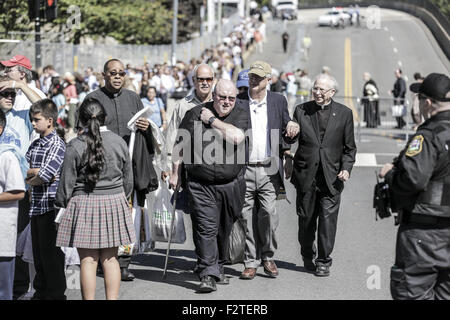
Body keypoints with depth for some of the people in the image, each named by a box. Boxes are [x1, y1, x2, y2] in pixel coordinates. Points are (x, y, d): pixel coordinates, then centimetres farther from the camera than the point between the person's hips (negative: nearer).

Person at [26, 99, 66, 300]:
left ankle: (56, 294, 5)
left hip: (50, 205, -8)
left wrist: (30, 177, -3)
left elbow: (45, 176, -20)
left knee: (51, 252, -3)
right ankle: (41, 292, 21)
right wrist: (36, 173, -8)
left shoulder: (57, 145, -10)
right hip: (36, 206, 8)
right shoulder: (34, 145, 15)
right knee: (38, 252, 13)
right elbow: (22, 170, 10)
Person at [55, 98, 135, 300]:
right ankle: (112, 298, 10)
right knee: (110, 258, 10)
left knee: (88, 260, 0)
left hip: (85, 203, -3)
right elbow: (128, 180, 10)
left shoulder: (75, 146, -9)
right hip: (114, 201, 3)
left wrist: (61, 205, 8)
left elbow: (67, 182, -6)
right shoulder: (119, 142, 2)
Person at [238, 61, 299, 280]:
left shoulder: (278, 101, 10)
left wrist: (290, 132, -6)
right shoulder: (237, 101, 5)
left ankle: (268, 257, 10)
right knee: (247, 216, 1)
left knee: (268, 212, -9)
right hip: (244, 169, 0)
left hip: (269, 169, 0)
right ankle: (251, 262, 10)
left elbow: (286, 136, 16)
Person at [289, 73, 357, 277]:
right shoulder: (301, 110, 6)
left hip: (331, 176, -1)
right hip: (306, 175, 1)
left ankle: (323, 261, 5)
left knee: (328, 218, -5)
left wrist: (346, 168, -5)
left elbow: (349, 147, 8)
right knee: (306, 218, 9)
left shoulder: (344, 113, 5)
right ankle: (308, 256, 29)